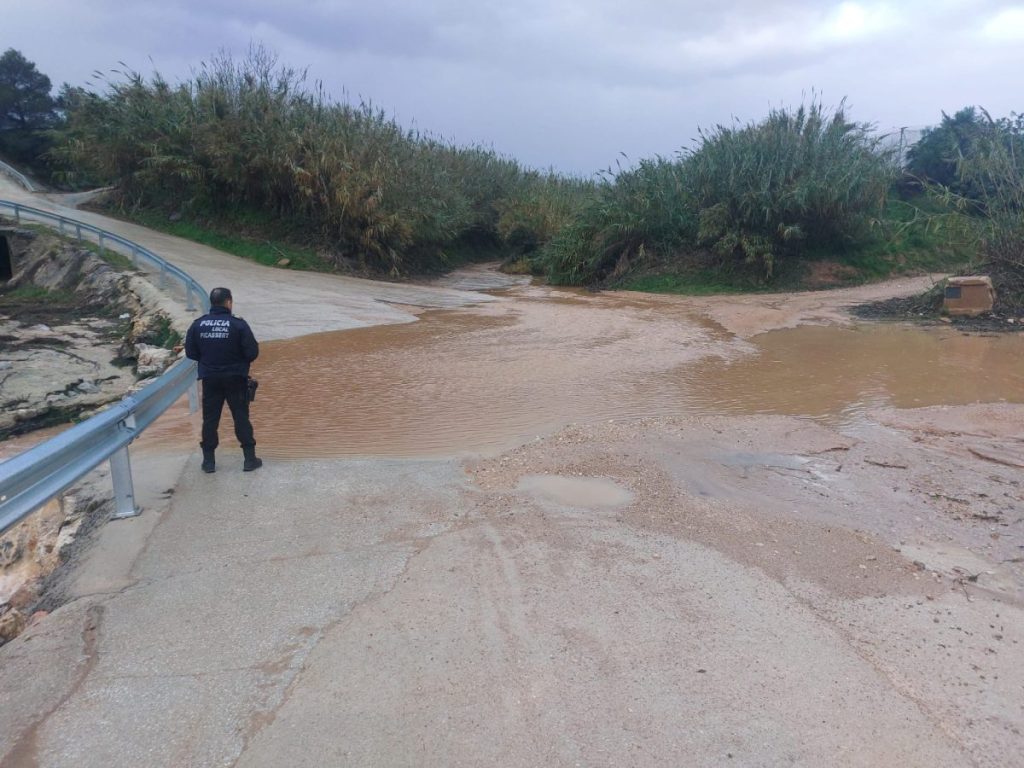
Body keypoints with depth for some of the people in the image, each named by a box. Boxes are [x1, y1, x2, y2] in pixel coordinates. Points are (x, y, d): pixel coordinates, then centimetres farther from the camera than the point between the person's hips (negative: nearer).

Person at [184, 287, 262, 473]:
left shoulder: (197, 325, -3)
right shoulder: (238, 324, -13)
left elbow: (190, 353, 2)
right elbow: (253, 352, -13)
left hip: (210, 379, 3)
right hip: (235, 379, -2)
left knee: (210, 419, 11)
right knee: (241, 418, 6)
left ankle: (209, 460, 16)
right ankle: (250, 459, 10)